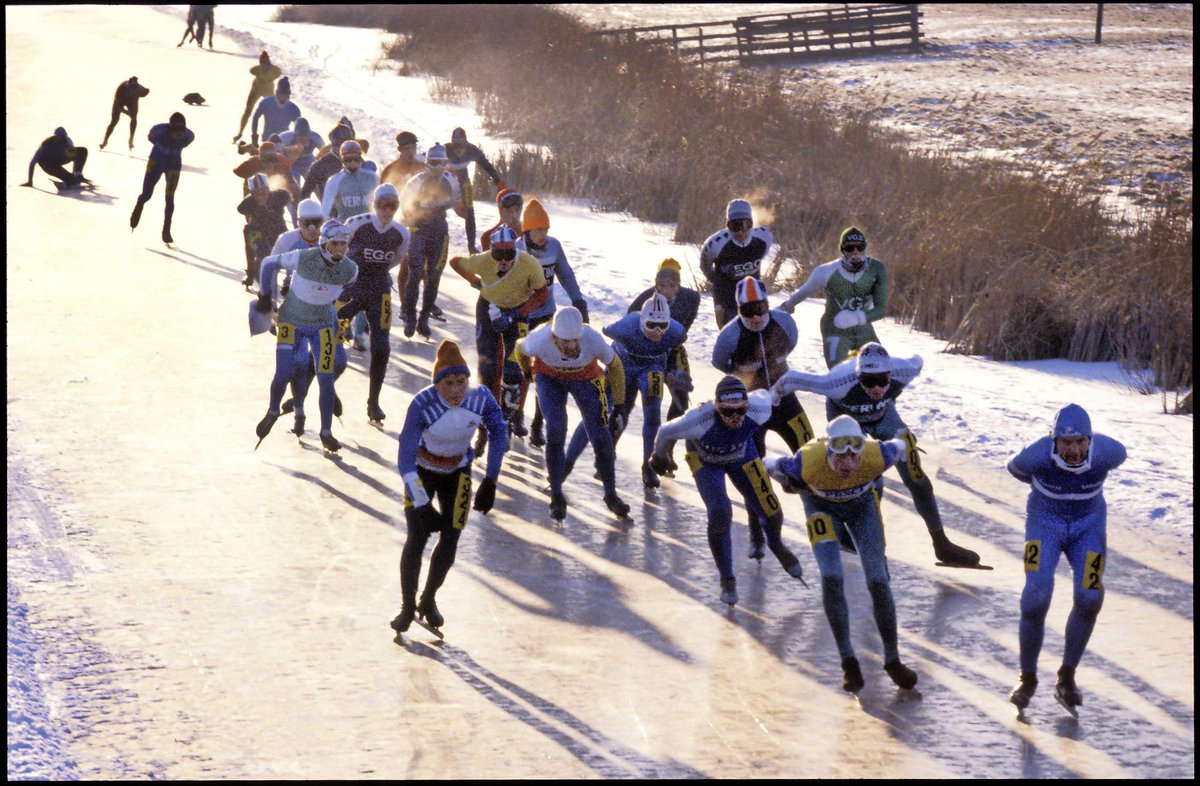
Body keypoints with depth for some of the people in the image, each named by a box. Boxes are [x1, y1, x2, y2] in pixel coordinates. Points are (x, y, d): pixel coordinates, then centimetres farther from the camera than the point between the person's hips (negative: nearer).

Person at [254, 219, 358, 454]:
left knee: (326, 379, -6)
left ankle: (326, 433, 9)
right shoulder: (303, 258, -27)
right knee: (283, 374, -7)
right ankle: (272, 412, 25)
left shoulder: (350, 270, -18)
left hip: (323, 326, 2)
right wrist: (265, 297, -2)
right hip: (292, 320, -2)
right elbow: (270, 263, -10)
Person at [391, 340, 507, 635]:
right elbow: (405, 459, -31)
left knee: (450, 539, 0)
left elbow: (498, 432, -7)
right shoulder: (422, 405, -35)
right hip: (421, 470, -3)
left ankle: (429, 601, 24)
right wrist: (421, 505, -38)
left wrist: (490, 482, -8)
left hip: (457, 472, 3)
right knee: (417, 537, -11)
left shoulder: (481, 398, -26)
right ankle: (408, 607, 8)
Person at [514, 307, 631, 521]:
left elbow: (615, 366, -16)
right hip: (549, 377, -1)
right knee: (555, 431, -19)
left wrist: (620, 405, -10)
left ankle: (611, 495, 18)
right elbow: (521, 350, -10)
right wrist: (528, 371, 10)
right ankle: (557, 496, -2)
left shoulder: (593, 341, -37)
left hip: (586, 378, 1)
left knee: (601, 437, -3)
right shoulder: (539, 341, -37)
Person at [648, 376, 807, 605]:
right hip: (706, 461, -3)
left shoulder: (758, 410, -36)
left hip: (742, 456, 3)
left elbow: (764, 396, -9)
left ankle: (777, 545, 38)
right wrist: (659, 457, -1)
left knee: (769, 509, -1)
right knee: (720, 515, -21)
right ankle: (727, 580, 1)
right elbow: (666, 433, -24)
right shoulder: (700, 420, -43)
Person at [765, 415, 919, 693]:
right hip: (822, 506, -1)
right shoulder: (806, 464, -40)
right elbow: (769, 466, -18)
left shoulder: (875, 457, -38)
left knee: (878, 581, -8)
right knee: (831, 579, -20)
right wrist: (795, 485, 1)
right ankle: (848, 661, -5)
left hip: (862, 504, 1)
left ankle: (892, 660, 11)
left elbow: (899, 447, -13)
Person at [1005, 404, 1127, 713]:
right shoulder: (1037, 455, -28)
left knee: (1089, 598, -19)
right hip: (1045, 522, -1)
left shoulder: (1105, 452, -25)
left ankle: (1066, 678, 3)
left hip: (1088, 524, 1)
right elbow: (1016, 467, -1)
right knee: (1036, 598, -21)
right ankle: (1027, 679, 2)